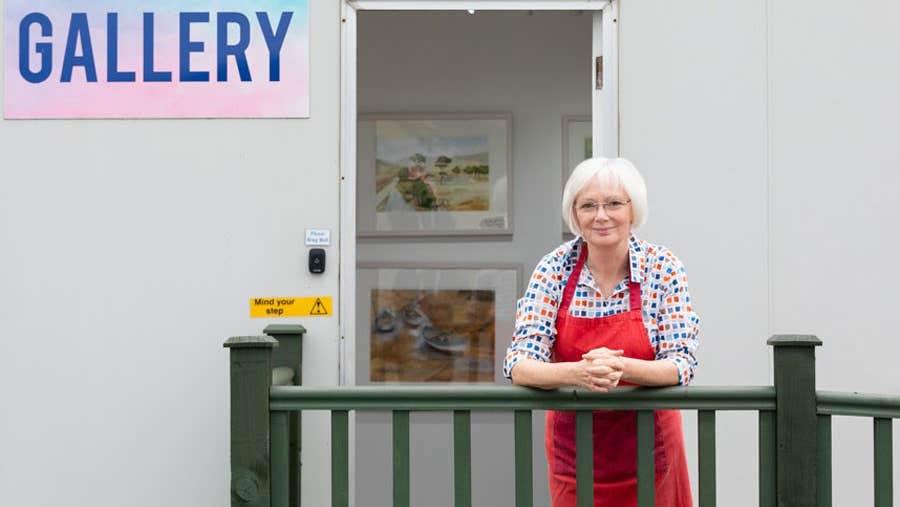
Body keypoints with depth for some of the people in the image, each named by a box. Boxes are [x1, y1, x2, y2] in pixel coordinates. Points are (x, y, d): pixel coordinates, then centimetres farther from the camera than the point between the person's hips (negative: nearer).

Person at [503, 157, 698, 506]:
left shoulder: (663, 268, -11)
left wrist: (622, 367, -34)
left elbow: (681, 365, -14)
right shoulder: (555, 269, -9)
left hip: (648, 445, -1)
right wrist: (576, 373, -35)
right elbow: (518, 365, -14)